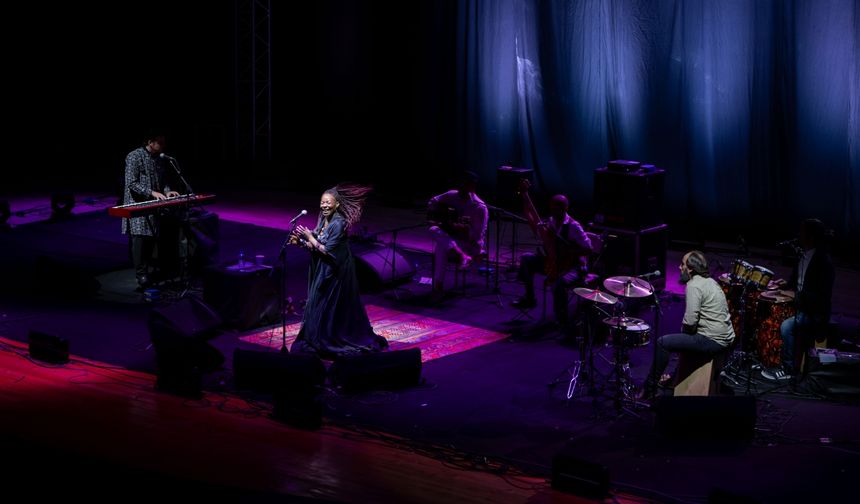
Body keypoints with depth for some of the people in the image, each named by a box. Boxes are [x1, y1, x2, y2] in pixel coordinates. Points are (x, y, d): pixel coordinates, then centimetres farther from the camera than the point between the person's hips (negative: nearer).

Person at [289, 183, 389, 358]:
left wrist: (310, 236, -17)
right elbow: (316, 246, 11)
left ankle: (328, 344, 8)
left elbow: (326, 250, -23)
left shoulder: (339, 223, -20)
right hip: (324, 271, 9)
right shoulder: (324, 220, 6)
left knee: (328, 307, -2)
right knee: (319, 306, 14)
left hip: (335, 273, -9)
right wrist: (300, 242, -5)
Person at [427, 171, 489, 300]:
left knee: (441, 247, -34)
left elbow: (476, 235, -21)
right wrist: (434, 215, -2)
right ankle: (459, 256, -38)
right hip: (450, 238, 7)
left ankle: (438, 286, -29)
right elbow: (434, 201, 18)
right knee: (433, 230, -25)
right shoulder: (452, 195, 2)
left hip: (471, 245, -7)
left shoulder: (479, 207, -17)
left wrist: (454, 227, -25)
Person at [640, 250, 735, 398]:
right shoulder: (709, 281, 14)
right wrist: (686, 329, 15)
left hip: (712, 341, -10)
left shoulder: (694, 285, -16)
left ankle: (649, 389, 5)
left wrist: (685, 329, -2)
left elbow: (690, 321, -23)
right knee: (684, 337, 33)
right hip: (725, 336, 10)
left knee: (663, 343, -3)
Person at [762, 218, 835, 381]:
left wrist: (796, 294, -25)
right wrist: (786, 284, 1)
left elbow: (823, 296, -24)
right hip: (799, 305, 9)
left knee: (787, 326, -27)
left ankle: (789, 369, -14)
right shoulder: (802, 255, 5)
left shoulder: (823, 262, -20)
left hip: (814, 312, -9)